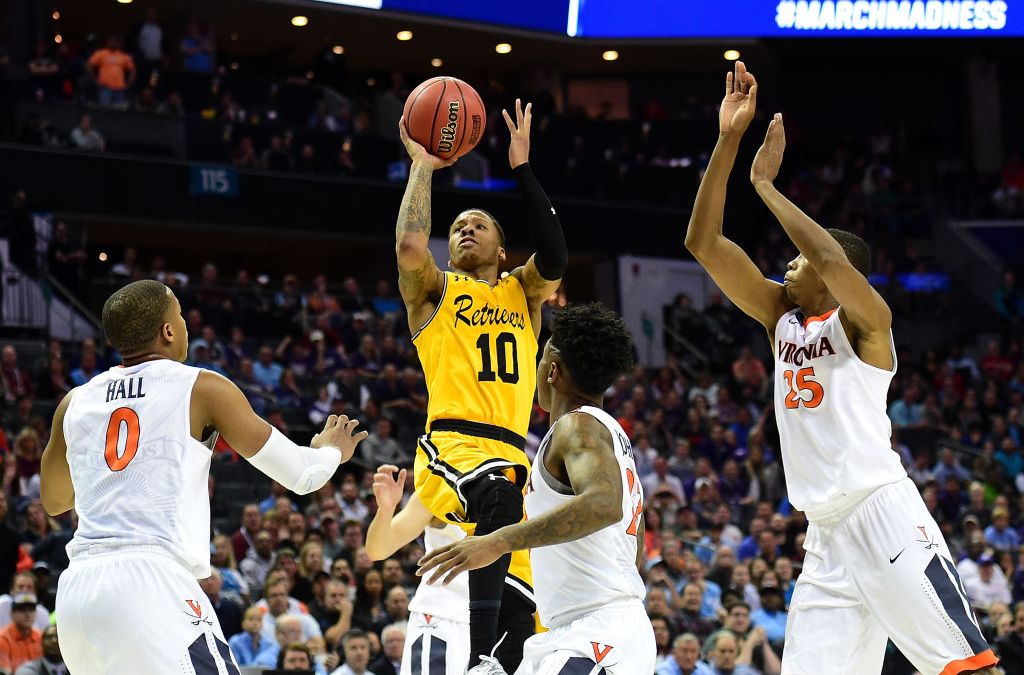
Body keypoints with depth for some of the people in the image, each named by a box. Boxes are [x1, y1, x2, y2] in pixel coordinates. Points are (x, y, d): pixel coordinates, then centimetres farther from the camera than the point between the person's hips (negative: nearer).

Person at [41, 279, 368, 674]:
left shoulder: (75, 403, 16)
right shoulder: (202, 389, 3)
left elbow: (53, 502, 34)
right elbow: (301, 475, 10)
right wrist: (332, 452, 33)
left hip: (77, 588, 6)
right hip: (151, 582, -6)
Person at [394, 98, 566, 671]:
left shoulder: (522, 292, 24)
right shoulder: (435, 290, 16)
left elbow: (555, 260, 1)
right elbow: (410, 248, -8)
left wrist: (523, 168, 1)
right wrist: (423, 166, 4)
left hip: (510, 455, 5)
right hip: (452, 446, -5)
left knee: (522, 623, 0)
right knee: (499, 494, -40)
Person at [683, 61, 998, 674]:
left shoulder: (863, 319, -2)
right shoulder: (782, 315, 17)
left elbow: (834, 260, -25)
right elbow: (705, 243, 11)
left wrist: (766, 185, -15)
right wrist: (728, 141, 3)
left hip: (882, 510, -7)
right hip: (826, 534, 7)